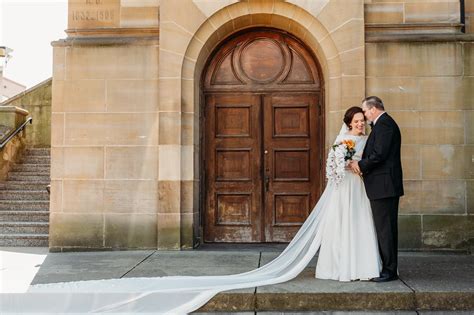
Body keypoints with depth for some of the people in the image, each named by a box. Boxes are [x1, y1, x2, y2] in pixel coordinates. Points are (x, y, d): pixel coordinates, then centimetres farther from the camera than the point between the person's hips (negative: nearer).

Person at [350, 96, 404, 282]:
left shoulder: (384, 124, -13)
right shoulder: (384, 123, 19)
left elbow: (379, 154, -21)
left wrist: (360, 165, -7)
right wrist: (362, 165, 3)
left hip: (383, 185, -11)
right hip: (386, 185, 11)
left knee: (385, 228, -5)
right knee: (387, 227, 14)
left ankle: (390, 270, 1)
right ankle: (389, 267, 21)